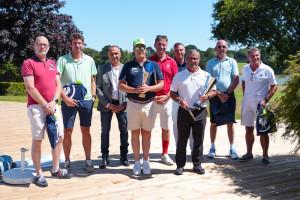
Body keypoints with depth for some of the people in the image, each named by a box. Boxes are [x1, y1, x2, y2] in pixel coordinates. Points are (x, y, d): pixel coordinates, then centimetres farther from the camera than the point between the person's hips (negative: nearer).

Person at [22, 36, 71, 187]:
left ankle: (56, 169, 22)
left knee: (59, 137, 8)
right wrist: (45, 105, -11)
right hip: (36, 107, -6)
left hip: (53, 107, 6)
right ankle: (39, 174, 9)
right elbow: (30, 88, -10)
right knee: (37, 140, -2)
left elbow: (58, 85, 12)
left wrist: (53, 102, -4)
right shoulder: (29, 63, -2)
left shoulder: (52, 63, 17)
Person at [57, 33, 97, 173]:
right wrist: (65, 98, -14)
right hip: (69, 101, -2)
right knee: (67, 132, 3)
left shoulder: (89, 60, 10)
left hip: (86, 100, 2)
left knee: (85, 130, 6)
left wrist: (93, 95, 6)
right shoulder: (63, 60, 0)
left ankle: (88, 161, 14)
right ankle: (67, 161, 16)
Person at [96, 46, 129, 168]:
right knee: (105, 132, 4)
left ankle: (123, 156, 19)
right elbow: (98, 88, -1)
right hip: (106, 104, 0)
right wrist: (108, 104, -9)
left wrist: (123, 104, -8)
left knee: (124, 131, 5)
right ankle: (105, 158, 14)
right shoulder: (101, 69, 3)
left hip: (122, 105, 0)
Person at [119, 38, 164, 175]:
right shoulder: (128, 66, 7)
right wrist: (134, 90, -15)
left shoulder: (154, 65, 8)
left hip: (149, 103, 0)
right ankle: (137, 162, 14)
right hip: (133, 104, 0)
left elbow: (161, 84, 4)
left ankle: (146, 161, 17)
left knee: (146, 133, 7)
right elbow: (121, 85, 2)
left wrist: (148, 88, -14)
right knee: (135, 133, 4)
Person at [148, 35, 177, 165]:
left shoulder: (171, 62, 5)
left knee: (166, 128, 8)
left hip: (166, 99, 1)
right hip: (150, 99, -1)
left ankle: (165, 155, 20)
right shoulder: (149, 61, 3)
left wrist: (166, 96, -7)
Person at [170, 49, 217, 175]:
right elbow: (172, 93, 7)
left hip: (200, 112, 1)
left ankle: (197, 164, 20)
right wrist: (180, 100, -12)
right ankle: (180, 165, 15)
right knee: (182, 139, 4)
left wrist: (207, 96, -10)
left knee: (199, 139, 7)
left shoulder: (206, 75, 9)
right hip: (184, 111, -1)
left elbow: (213, 91, 11)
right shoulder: (179, 76, 8)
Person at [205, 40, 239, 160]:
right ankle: (212, 148, 14)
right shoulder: (210, 63, 9)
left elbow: (236, 80, 2)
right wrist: (219, 94, -8)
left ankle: (232, 149, 6)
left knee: (230, 122, -1)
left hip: (229, 95, 0)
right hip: (215, 96, 0)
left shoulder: (232, 62, 9)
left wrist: (227, 93, -7)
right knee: (213, 123, 4)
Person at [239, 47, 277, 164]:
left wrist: (265, 100, -14)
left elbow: (274, 86, -3)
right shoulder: (245, 69, 6)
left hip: (260, 104, -4)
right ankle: (249, 153, 23)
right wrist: (245, 96, 12)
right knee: (249, 129, 10)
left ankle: (265, 155, 12)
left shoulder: (267, 70, -7)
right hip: (247, 103, 4)